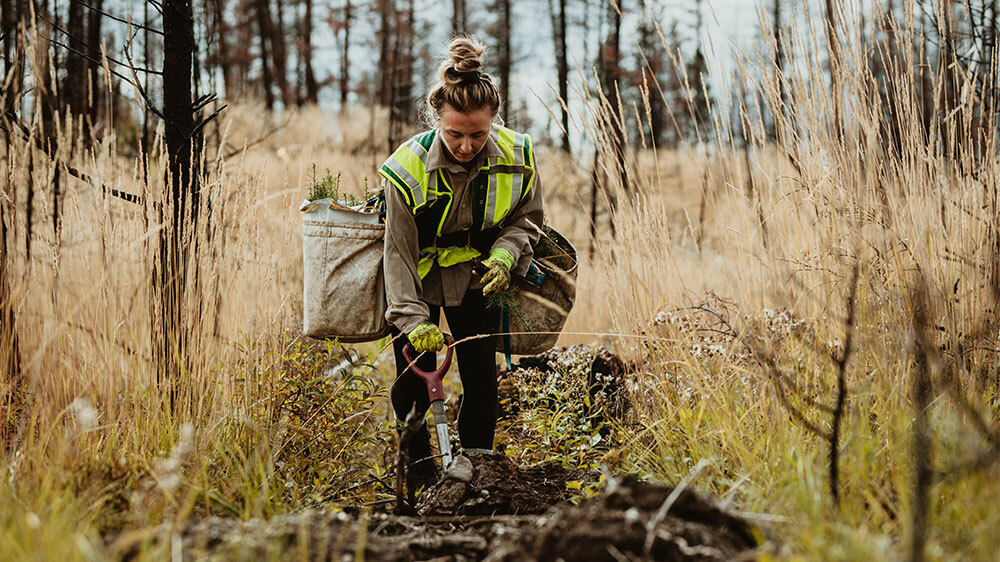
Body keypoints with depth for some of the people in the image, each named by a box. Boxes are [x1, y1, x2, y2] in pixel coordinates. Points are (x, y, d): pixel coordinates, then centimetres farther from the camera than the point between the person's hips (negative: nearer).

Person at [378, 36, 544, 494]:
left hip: (476, 277, 2)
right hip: (419, 280, -2)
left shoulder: (516, 156, -20)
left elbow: (527, 219, -1)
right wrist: (414, 320, -32)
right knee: (414, 379, -2)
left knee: (481, 375, -2)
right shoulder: (407, 168, -28)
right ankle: (420, 472, 19)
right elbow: (399, 253, -23)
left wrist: (505, 254, -22)